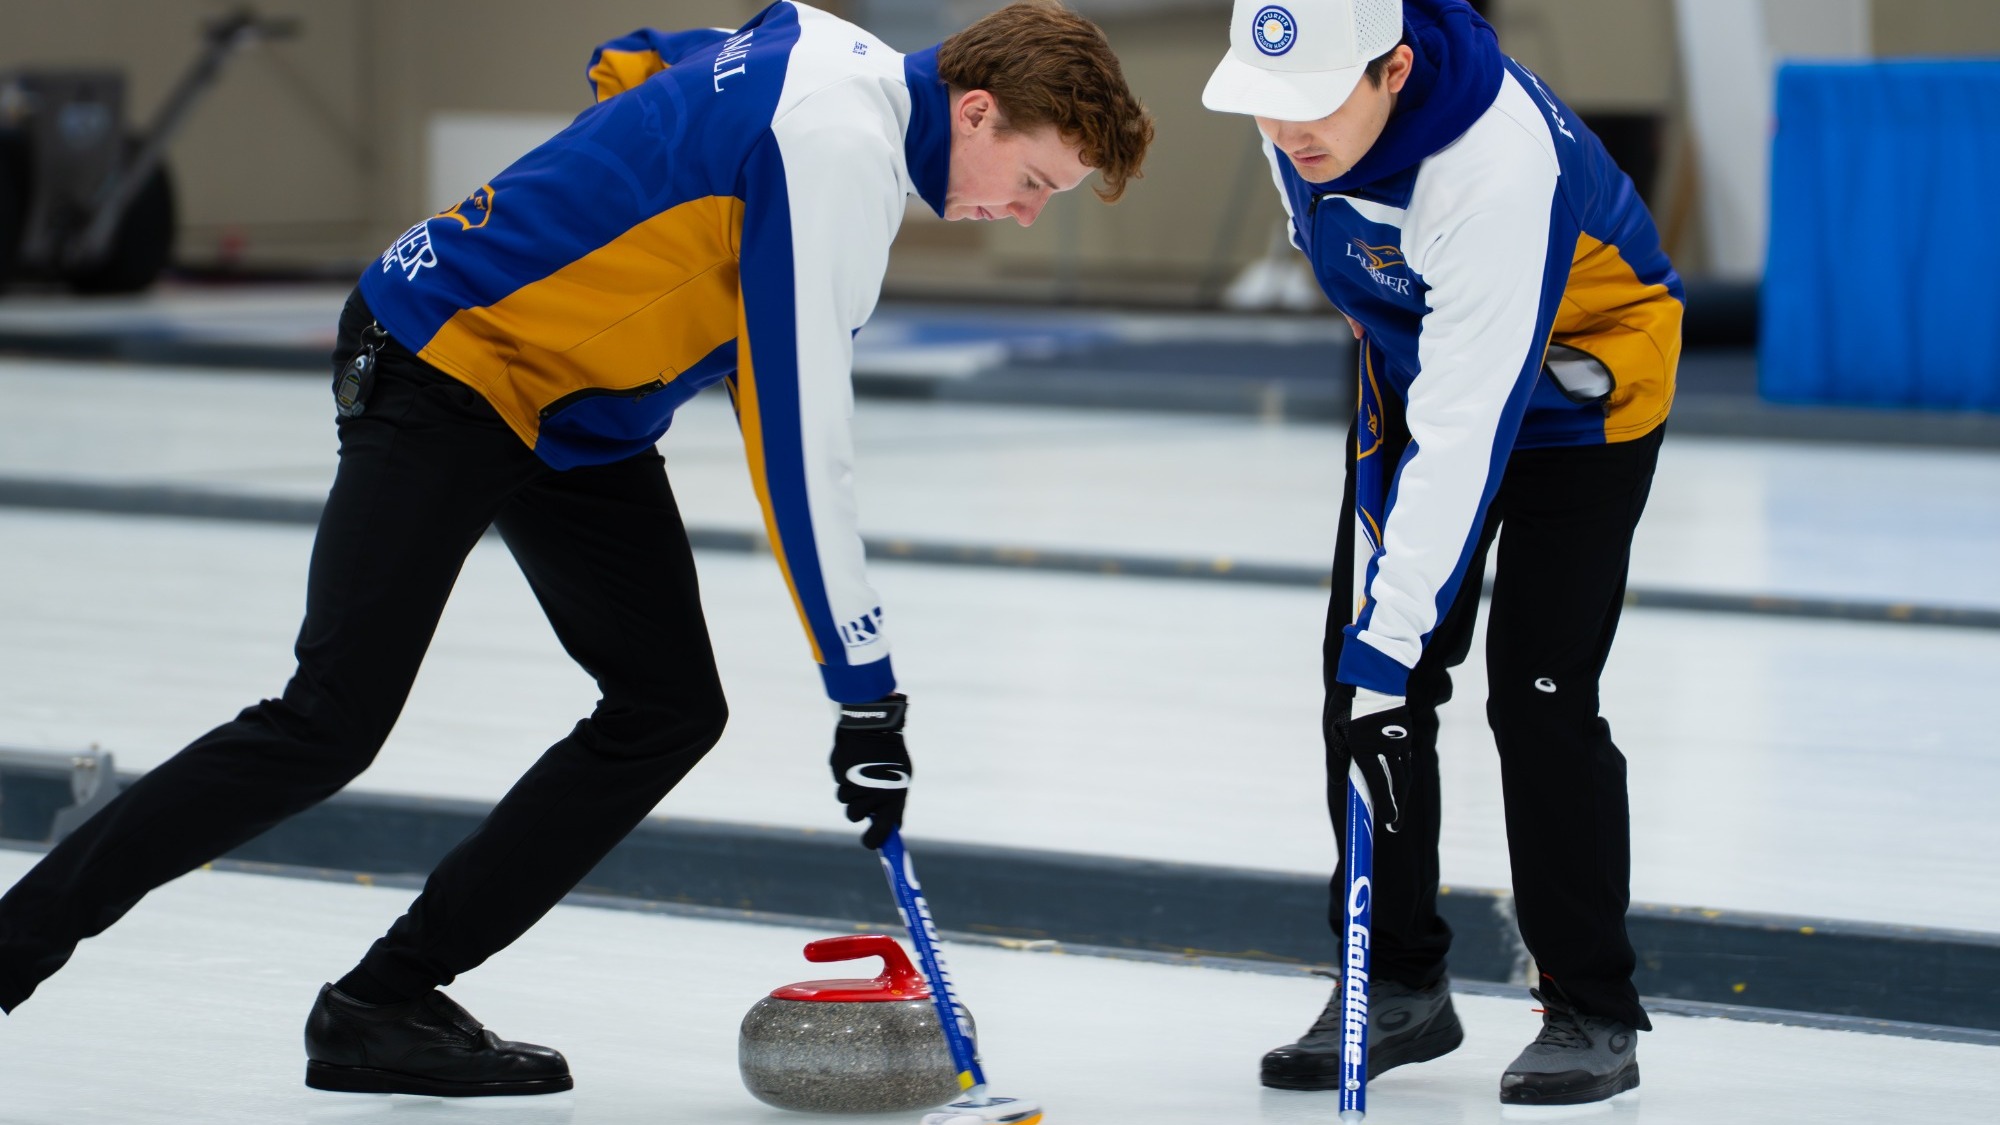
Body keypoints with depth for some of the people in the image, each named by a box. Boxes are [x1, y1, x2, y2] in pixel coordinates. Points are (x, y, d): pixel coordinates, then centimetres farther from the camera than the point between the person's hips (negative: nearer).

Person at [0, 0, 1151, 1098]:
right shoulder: (838, 149, -26)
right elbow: (800, 439, -28)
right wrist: (865, 693, -25)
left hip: (578, 412, 10)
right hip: (444, 371, -10)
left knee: (668, 708, 2)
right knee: (331, 726, -14)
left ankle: (390, 999, 5)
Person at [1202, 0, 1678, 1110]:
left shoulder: (1501, 165, -41)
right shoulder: (1301, 109, -18)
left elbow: (1470, 429, -41)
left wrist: (1396, 631, -43)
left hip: (1577, 383, -7)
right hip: (1417, 362, 7)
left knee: (1538, 690, -14)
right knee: (1364, 680, 1)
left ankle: (1593, 1016, -2)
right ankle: (1397, 985, 13)